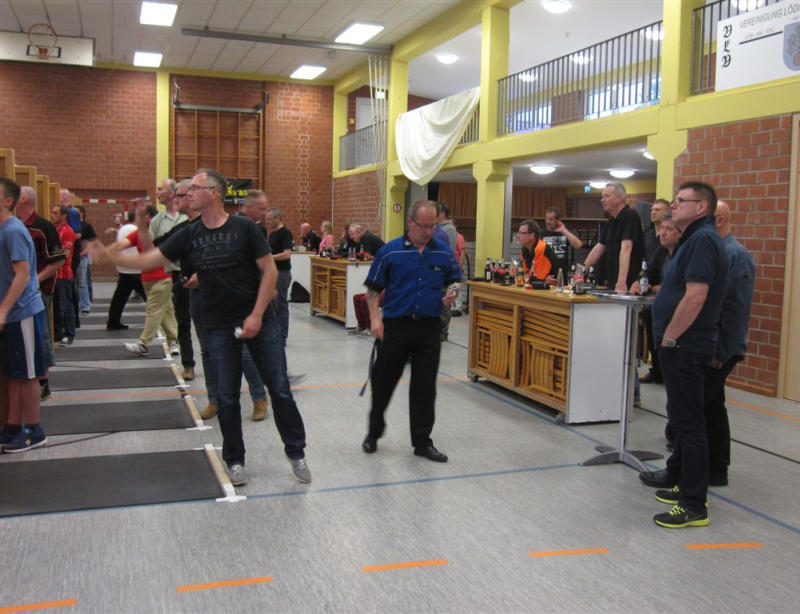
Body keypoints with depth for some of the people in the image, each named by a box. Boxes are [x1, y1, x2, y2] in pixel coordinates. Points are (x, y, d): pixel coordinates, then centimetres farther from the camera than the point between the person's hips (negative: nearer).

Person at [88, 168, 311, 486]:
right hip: (219, 327, 3)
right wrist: (109, 254, -12)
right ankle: (234, 460, 23)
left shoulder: (244, 227, -7)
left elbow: (270, 271, -8)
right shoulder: (189, 235, 3)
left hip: (259, 321, -3)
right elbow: (149, 259, 2)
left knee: (279, 389, 3)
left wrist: (257, 315, -14)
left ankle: (296, 453, 19)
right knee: (226, 398, 6)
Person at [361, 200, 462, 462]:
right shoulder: (390, 251, -3)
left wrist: (450, 296, -6)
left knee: (425, 387, 6)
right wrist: (375, 319, -11)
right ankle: (374, 432, 30)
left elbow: (454, 282, 16)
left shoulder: (443, 253, 4)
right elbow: (374, 289, 1)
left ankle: (422, 441, 18)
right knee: (383, 383, 9)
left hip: (429, 328, 2)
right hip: (395, 326, -2)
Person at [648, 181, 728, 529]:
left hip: (685, 346, -11)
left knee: (688, 422, -5)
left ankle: (694, 506, 2)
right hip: (683, 346, 11)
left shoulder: (702, 239, -17)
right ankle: (688, 488, 30)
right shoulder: (696, 239, 16)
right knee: (683, 418, 18)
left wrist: (669, 338, -18)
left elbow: (695, 297, -25)